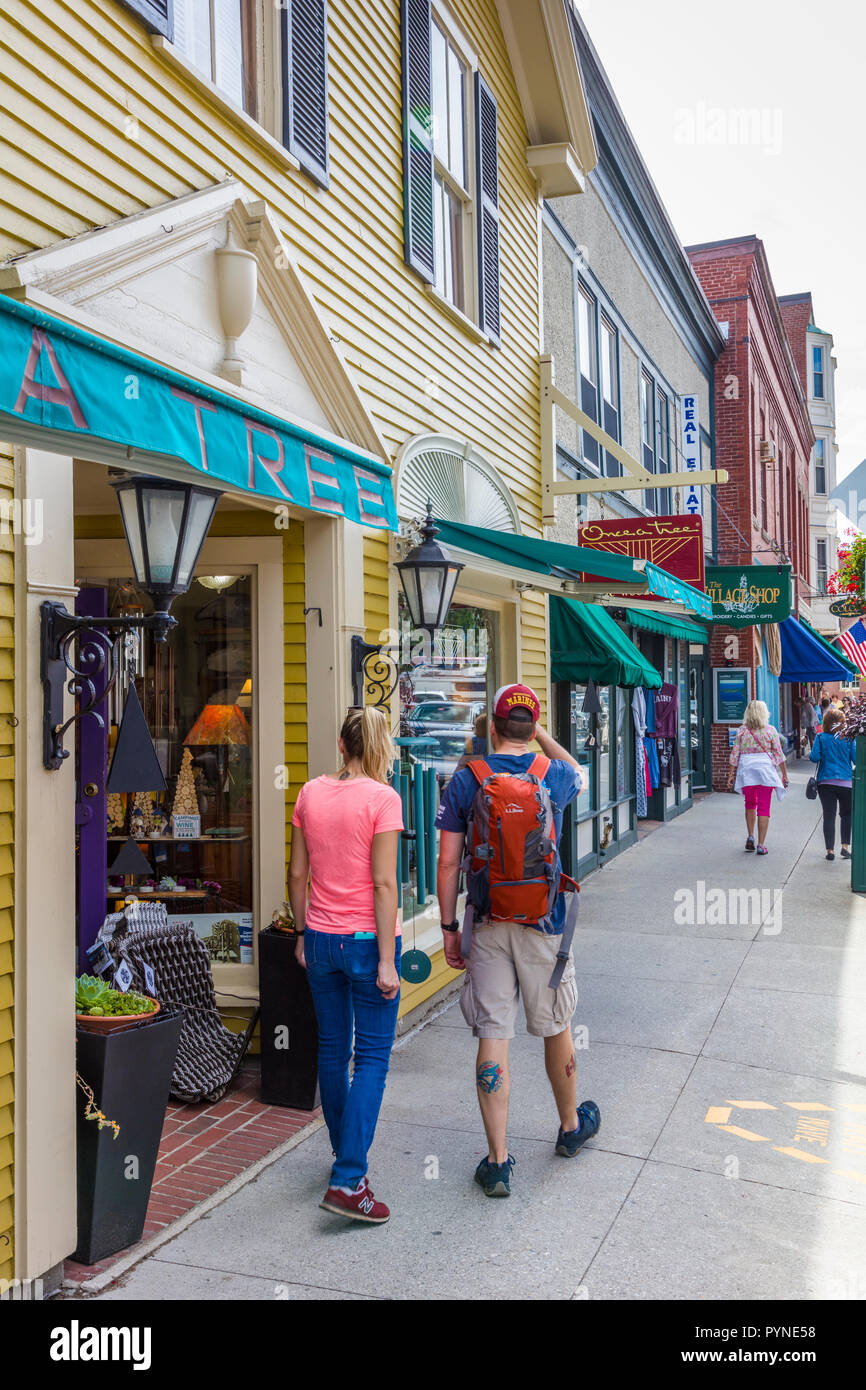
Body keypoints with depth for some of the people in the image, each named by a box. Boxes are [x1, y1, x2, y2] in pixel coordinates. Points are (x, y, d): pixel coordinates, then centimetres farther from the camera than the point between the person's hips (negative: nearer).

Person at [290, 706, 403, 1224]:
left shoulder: (311, 793, 2)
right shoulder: (382, 798, -13)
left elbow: (298, 874, 6)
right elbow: (384, 883, -16)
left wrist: (303, 934, 17)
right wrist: (387, 959, -13)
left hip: (321, 938, 5)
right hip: (367, 939, -5)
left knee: (332, 1050, 17)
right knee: (372, 1058, 3)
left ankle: (346, 1157, 33)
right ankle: (348, 1181, -2)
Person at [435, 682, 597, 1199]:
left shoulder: (465, 781, -5)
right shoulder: (554, 776, -4)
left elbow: (448, 862, -5)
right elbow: (578, 772, 24)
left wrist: (449, 928, 3)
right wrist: (542, 734, 19)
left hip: (486, 926, 0)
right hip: (543, 923, 1)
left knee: (493, 1037, 4)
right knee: (556, 1029, 18)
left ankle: (498, 1160, 8)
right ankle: (571, 1127, 38)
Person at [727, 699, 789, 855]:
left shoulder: (741, 730, 1)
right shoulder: (770, 730, -2)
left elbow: (735, 754, 2)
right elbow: (779, 754, 0)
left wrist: (732, 775, 7)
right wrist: (785, 774, 7)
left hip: (746, 770, 2)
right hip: (766, 769, -2)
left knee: (750, 803, 21)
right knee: (764, 807, 2)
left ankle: (750, 836, 11)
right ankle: (761, 844, 0)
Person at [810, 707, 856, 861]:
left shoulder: (821, 738, -4)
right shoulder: (848, 738, -4)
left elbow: (814, 757, -9)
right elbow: (856, 759, -4)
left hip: (825, 782, 0)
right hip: (846, 782, 0)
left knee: (829, 816, 3)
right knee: (846, 814, 16)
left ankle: (830, 850, 0)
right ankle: (845, 846, 8)